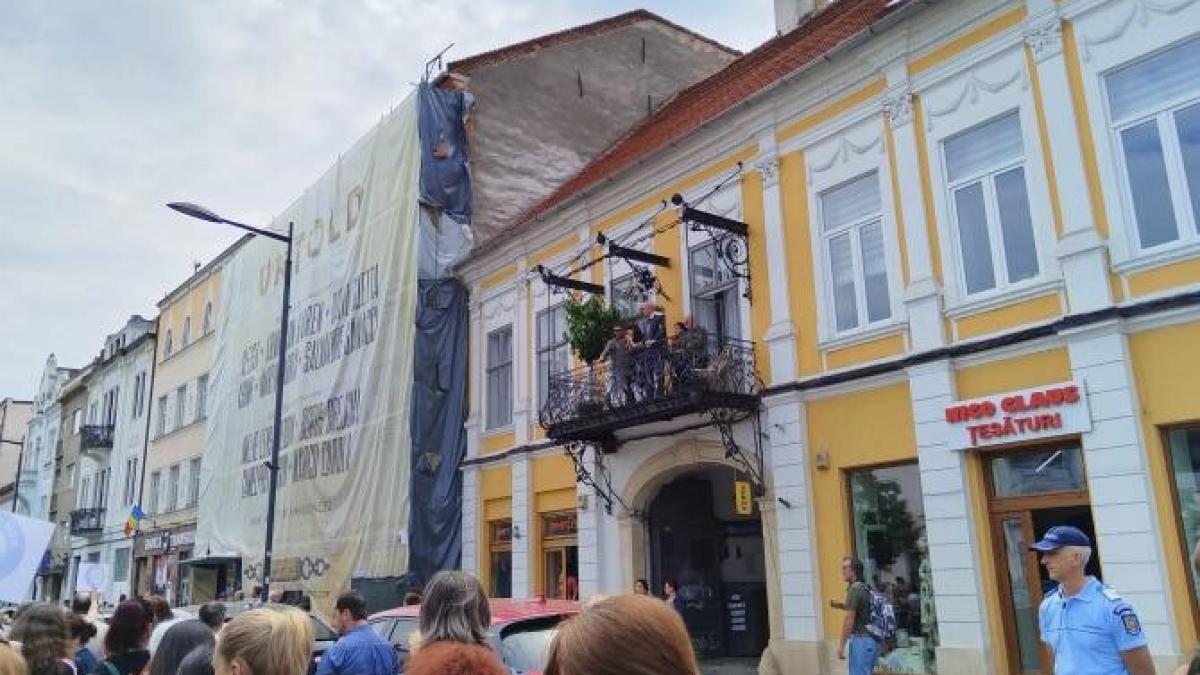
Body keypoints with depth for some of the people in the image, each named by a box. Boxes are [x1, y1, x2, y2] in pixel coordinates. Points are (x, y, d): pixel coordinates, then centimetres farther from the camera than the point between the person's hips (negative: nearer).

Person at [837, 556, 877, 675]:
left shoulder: (855, 589, -14)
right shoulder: (866, 588, 14)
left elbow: (849, 619, -16)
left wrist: (841, 644, -12)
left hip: (861, 640, -9)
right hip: (871, 639, 9)